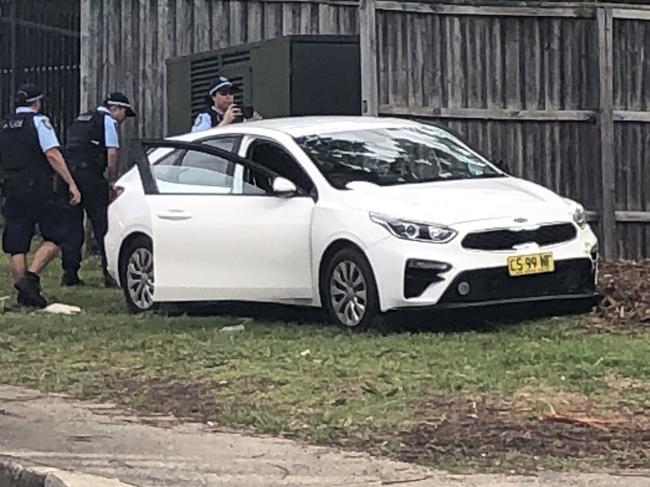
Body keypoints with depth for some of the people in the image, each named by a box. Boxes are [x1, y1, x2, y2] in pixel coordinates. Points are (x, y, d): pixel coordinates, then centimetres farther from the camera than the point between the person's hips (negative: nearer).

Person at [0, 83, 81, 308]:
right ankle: (31, 276, -15)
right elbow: (52, 155, -14)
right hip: (38, 190, -6)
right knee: (54, 238, 1)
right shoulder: (39, 121, -4)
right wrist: (71, 184, -16)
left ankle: (23, 293, 2)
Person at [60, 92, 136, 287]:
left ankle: (69, 274, 10)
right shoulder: (108, 121, 2)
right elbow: (112, 154, -6)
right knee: (102, 224, -2)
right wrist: (113, 181, 2)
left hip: (67, 174, 7)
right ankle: (110, 273, -6)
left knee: (71, 227, 10)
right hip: (89, 175, -7)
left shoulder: (80, 120, 25)